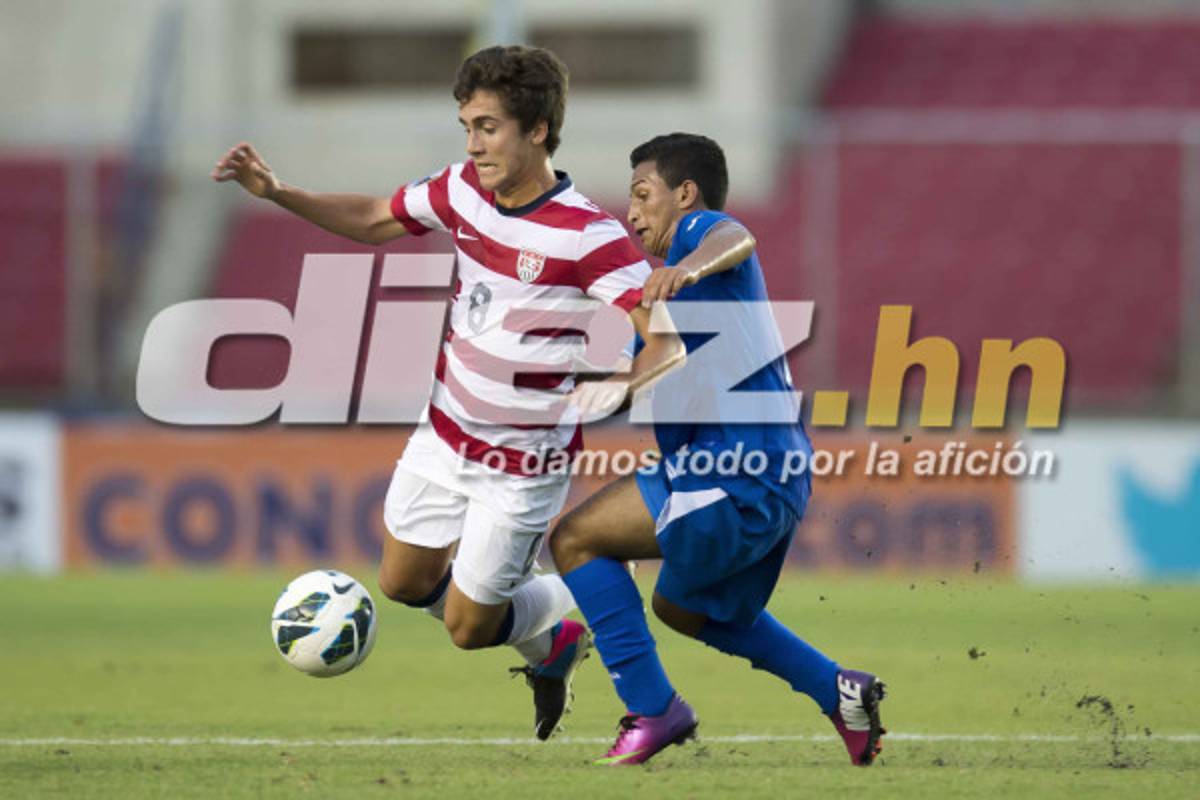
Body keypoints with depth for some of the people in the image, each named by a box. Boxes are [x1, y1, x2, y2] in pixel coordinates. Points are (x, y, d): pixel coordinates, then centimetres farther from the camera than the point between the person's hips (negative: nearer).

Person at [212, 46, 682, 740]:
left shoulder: (587, 235, -27)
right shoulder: (464, 192, -7)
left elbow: (669, 339, -30)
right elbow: (373, 220, 11)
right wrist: (276, 194, -1)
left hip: (523, 466, -7)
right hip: (446, 436, 7)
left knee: (468, 627, 1)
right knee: (405, 582, 18)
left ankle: (559, 622, 34)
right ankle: (548, 633, 39)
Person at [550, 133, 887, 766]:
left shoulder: (700, 229, -2)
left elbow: (735, 239, -29)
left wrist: (692, 265, -50)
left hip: (739, 481, -11)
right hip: (778, 483, 11)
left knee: (575, 540, -8)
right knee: (683, 609, 30)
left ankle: (652, 710, -8)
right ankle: (840, 693, 24)